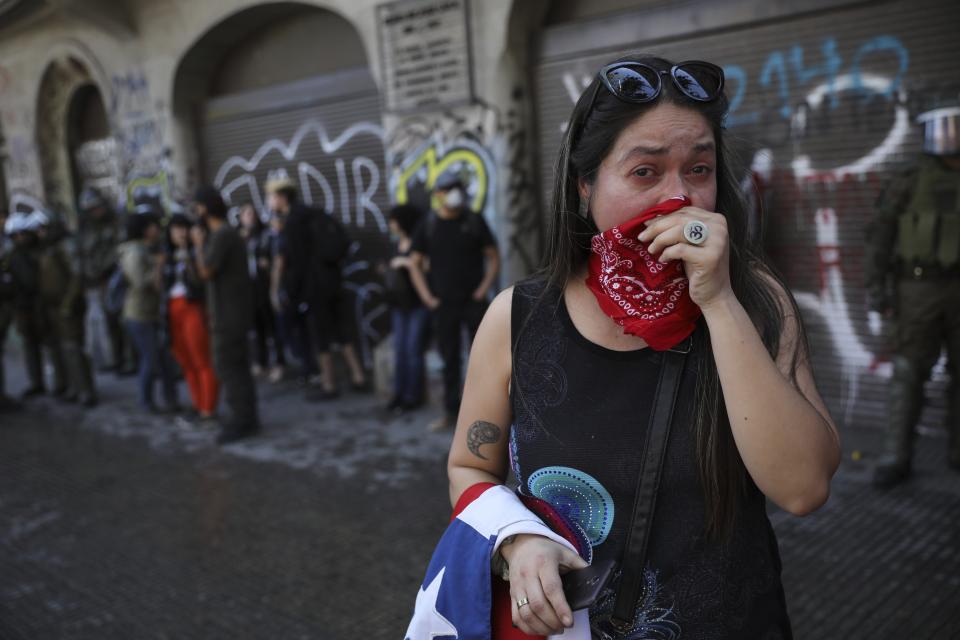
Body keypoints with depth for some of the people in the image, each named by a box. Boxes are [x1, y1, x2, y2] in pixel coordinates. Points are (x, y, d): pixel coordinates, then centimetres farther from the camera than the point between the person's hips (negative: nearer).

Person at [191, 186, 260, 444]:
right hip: (231, 311, 10)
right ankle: (247, 418, 16)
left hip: (228, 313, -10)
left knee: (227, 366, -7)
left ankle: (241, 420, -3)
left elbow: (206, 272, -18)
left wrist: (198, 243, -7)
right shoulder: (228, 233, 15)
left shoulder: (222, 234, -17)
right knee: (237, 365, 11)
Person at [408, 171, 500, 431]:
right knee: (449, 358, 7)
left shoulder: (475, 221, 1)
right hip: (444, 303, 1)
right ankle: (451, 412, 16)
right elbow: (415, 263, 7)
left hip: (474, 302, -1)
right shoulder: (428, 226, 3)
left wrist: (483, 290, -6)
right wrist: (427, 297, -1)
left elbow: (493, 258, 4)